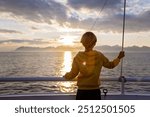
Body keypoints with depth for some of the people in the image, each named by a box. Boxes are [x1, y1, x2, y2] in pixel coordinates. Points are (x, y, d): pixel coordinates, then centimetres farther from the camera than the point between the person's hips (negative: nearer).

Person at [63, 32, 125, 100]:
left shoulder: (78, 57, -10)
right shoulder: (99, 56, -5)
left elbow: (72, 74, -6)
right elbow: (110, 65, 11)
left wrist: (65, 75, 15)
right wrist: (119, 58, 25)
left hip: (82, 92, -1)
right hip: (95, 92, 2)